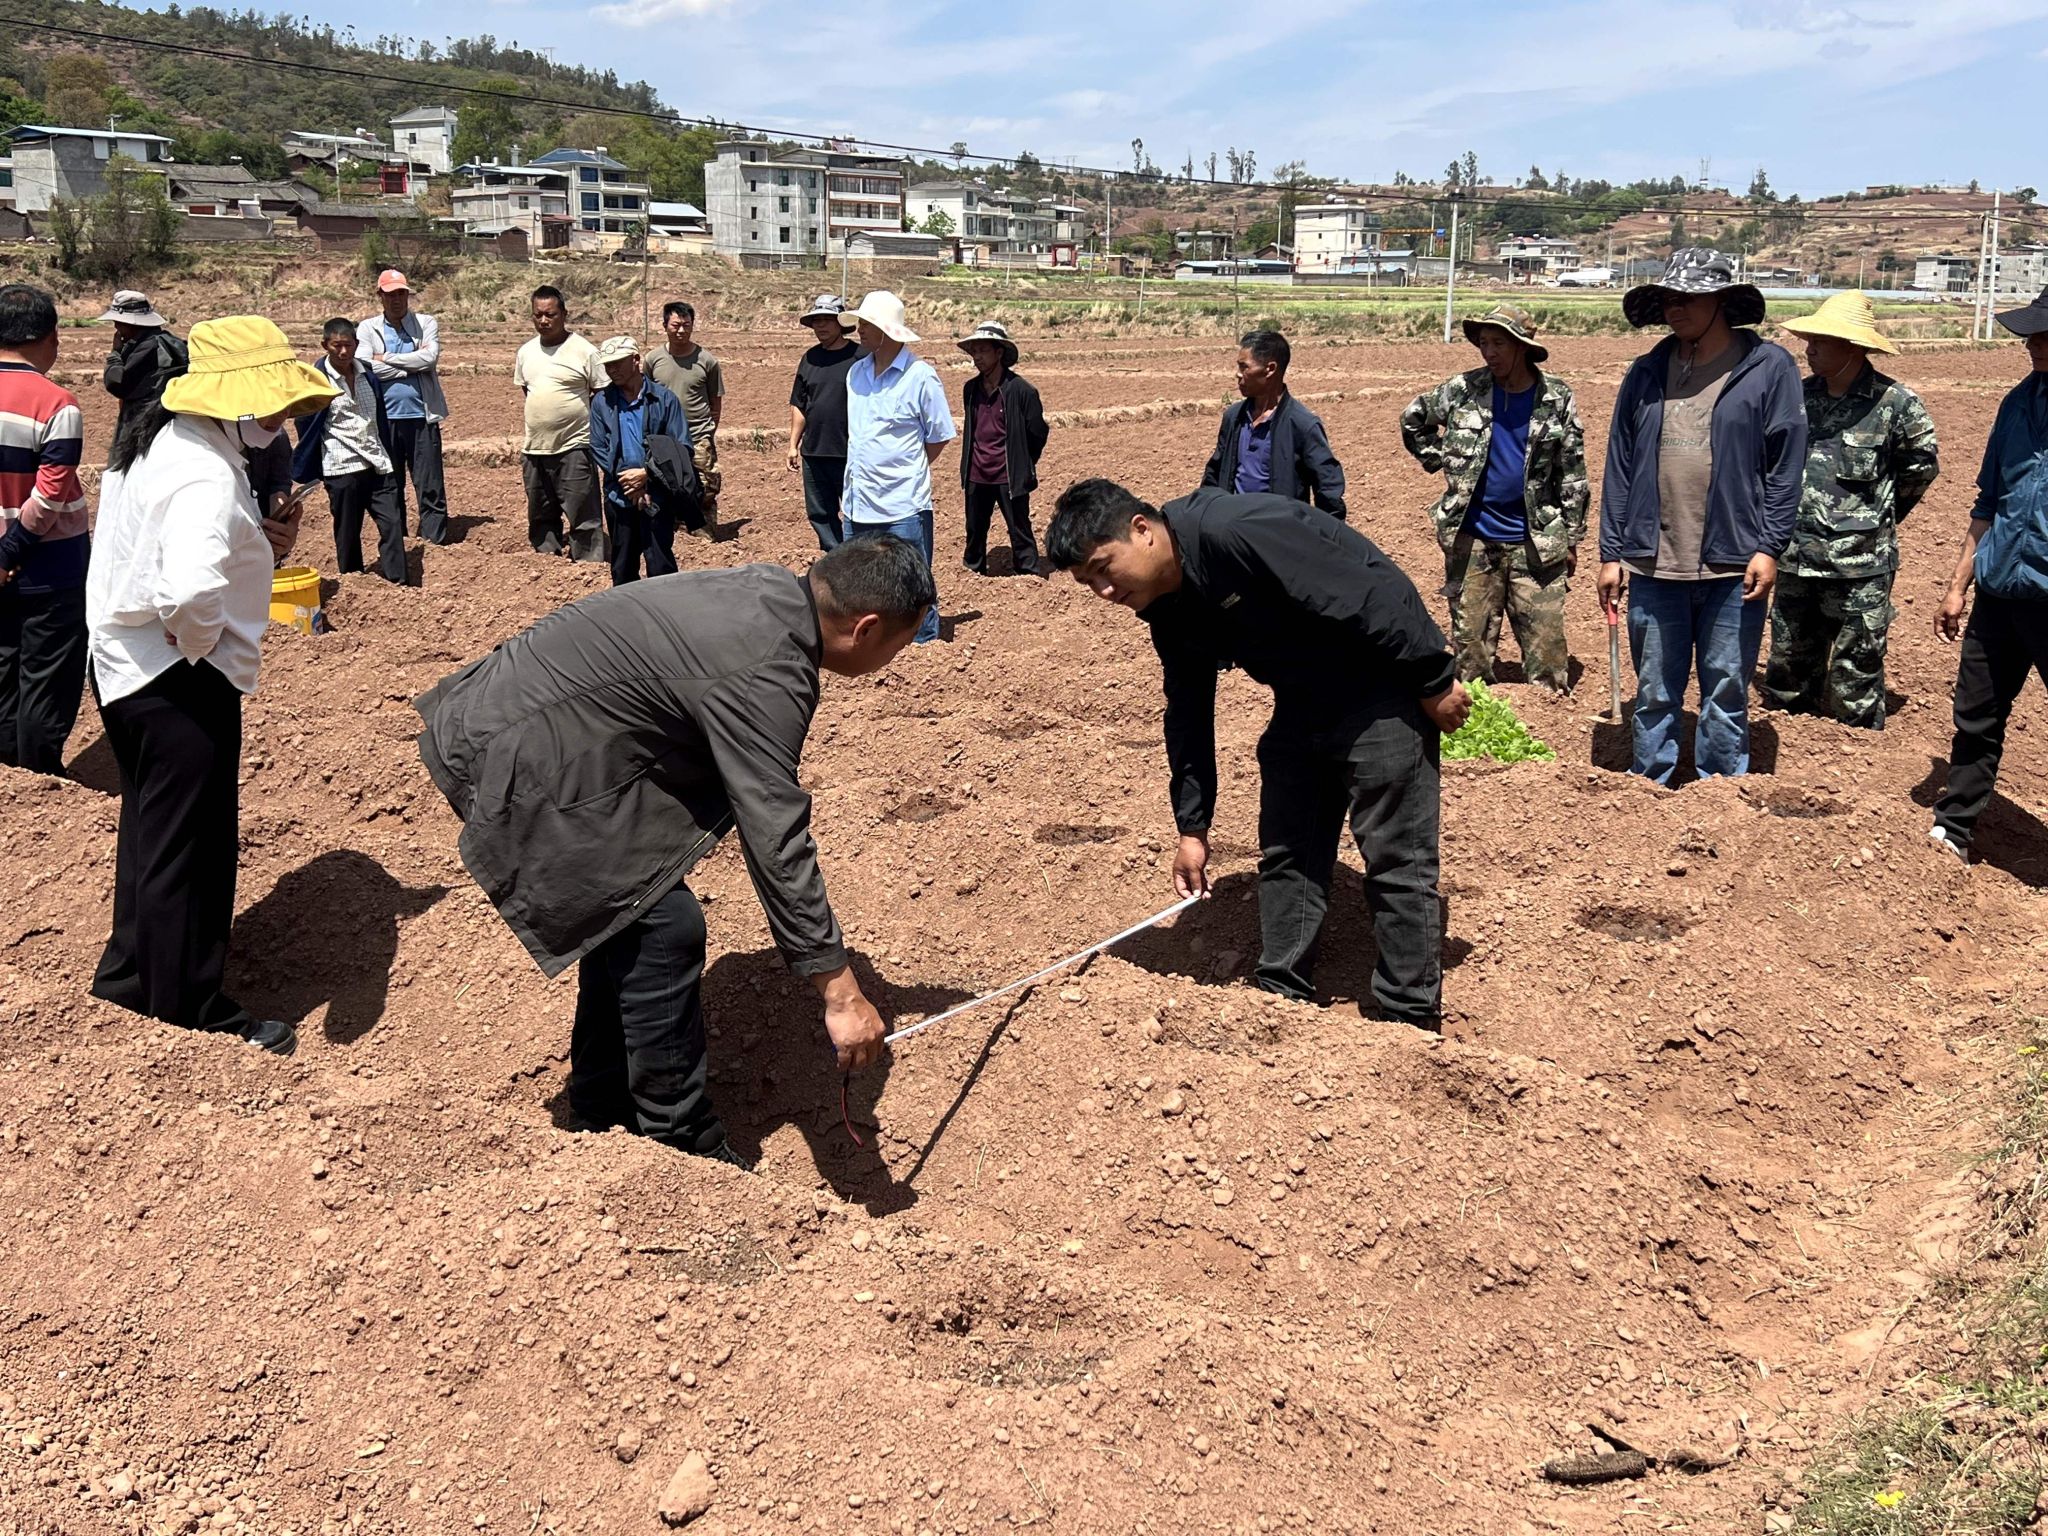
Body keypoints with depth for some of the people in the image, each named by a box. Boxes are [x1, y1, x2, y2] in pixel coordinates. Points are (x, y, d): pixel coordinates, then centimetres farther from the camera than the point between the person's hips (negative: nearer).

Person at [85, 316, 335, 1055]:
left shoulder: (157, 440, 6)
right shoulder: (205, 474, -26)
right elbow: (191, 591, -43)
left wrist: (261, 543, 1)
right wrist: (201, 644, -22)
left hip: (124, 665, 10)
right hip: (178, 681, -10)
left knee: (151, 829, 25)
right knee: (190, 848, 4)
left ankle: (130, 973, 42)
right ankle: (193, 1014, 19)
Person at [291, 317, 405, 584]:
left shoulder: (369, 375, 9)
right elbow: (305, 422, 0)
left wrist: (390, 459, 16)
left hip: (378, 465, 4)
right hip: (342, 468, -4)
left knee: (393, 523, -5)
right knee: (347, 530, 5)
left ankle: (396, 581, -2)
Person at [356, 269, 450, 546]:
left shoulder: (426, 323, 5)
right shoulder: (367, 328, 6)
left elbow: (430, 357, -12)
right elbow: (365, 367, -10)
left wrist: (386, 359, -8)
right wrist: (413, 365, -10)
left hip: (421, 416, -1)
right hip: (385, 418, 1)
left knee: (430, 484, -1)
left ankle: (436, 539, 5)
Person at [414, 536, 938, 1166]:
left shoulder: (771, 589, 3)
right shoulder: (766, 674, -26)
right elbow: (775, 842, -27)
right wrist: (841, 994, -24)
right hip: (521, 764, -10)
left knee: (628, 912, 20)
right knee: (662, 927, -7)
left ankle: (606, 1113, 34)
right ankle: (683, 1147, 6)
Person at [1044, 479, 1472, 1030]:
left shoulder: (1238, 531, -29)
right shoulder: (1169, 610, 1)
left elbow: (1377, 594, -28)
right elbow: (1188, 714, 11)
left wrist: (1435, 680, -21)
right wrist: (1192, 827, 10)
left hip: (1382, 691, -9)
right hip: (1303, 705, 9)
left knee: (1396, 860, -5)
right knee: (1286, 855, 12)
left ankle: (1412, 1022, 4)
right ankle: (1280, 1000, 24)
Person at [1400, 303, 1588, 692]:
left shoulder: (1556, 398, -2)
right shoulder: (1462, 390, -2)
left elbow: (1572, 474, 3)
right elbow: (1412, 421, 15)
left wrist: (1571, 539, 3)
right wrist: (1443, 462, 4)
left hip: (1536, 543, -1)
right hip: (1471, 541, 1)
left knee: (1545, 639, 2)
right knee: (1470, 638, 9)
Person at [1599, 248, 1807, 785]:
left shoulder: (1768, 367, -1)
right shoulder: (1646, 372, 8)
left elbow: (1786, 464, -3)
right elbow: (1619, 467, 10)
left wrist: (1769, 547, -9)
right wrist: (1611, 554, 6)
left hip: (1733, 565, -3)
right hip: (1655, 564, 3)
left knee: (1727, 691, 6)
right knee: (1654, 692, 10)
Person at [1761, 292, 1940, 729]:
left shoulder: (1895, 404, -9)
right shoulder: (1800, 395, 5)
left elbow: (1922, 466, 5)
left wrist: (1874, 517, 9)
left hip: (1860, 565, -5)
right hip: (1797, 559, 5)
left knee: (1856, 671, 2)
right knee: (1788, 663, 16)